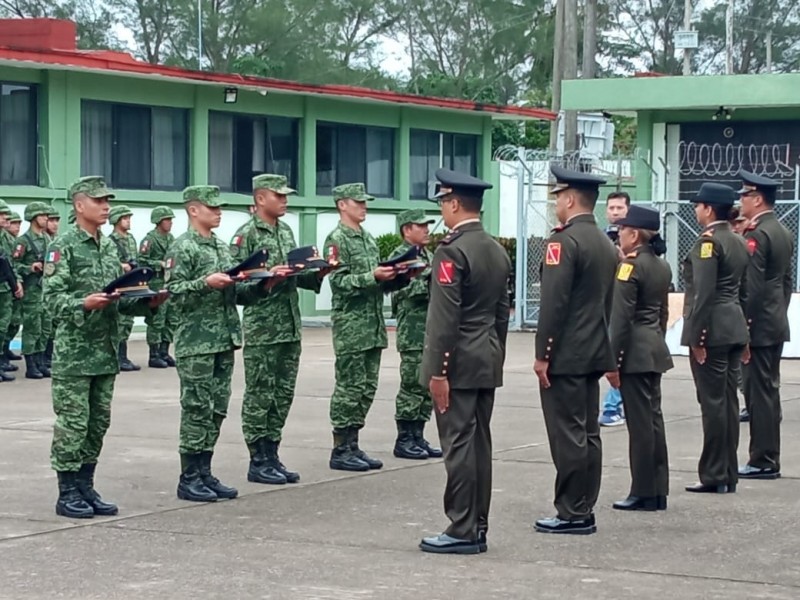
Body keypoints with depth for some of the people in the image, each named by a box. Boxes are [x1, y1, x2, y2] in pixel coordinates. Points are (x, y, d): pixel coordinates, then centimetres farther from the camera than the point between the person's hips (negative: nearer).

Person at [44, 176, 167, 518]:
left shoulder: (109, 246, 13)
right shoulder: (63, 246, -8)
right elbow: (53, 298, -14)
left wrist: (147, 303, 0)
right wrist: (84, 304, -30)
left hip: (106, 352, 7)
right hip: (73, 352, -7)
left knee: (98, 423, 10)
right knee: (72, 423, -3)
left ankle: (85, 488, 19)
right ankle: (68, 494, 4)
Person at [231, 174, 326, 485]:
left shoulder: (286, 231, 14)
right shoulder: (246, 235, -9)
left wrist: (316, 274, 2)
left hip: (290, 328, 8)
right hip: (261, 329, -8)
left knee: (283, 395, 10)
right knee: (260, 396, -1)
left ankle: (272, 456, 18)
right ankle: (258, 462, 5)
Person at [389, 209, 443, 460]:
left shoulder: (428, 256, 19)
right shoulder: (400, 256, -6)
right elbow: (402, 290, -17)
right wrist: (428, 281, -22)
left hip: (433, 332, 8)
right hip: (413, 333, -8)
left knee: (428, 387, 9)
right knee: (412, 387, -6)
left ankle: (417, 437, 15)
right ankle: (404, 440, 0)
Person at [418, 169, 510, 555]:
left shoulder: (451, 251, -14)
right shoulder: (498, 251, 13)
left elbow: (445, 317, -18)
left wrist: (437, 371, -17)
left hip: (458, 363, -9)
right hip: (489, 363, 9)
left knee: (459, 444, -6)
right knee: (479, 443, 10)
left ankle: (462, 531, -4)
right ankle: (478, 527, 15)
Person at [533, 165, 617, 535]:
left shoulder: (565, 241, -14)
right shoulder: (606, 244, 14)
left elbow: (554, 303, -20)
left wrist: (543, 353, -16)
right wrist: (599, 346, 21)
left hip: (565, 355, -9)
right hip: (594, 353, 9)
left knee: (568, 436, -5)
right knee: (587, 434, 11)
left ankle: (572, 514, -3)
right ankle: (583, 511, 15)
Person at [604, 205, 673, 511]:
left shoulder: (630, 267, -14)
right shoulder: (662, 267, 11)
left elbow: (621, 317, -17)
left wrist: (612, 360, -14)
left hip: (635, 352, -9)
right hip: (656, 349, 9)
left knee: (640, 421, -4)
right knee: (653, 417, 12)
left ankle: (643, 493, 1)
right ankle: (658, 491, 16)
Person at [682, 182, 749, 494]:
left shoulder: (708, 241, -13)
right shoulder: (739, 242, 14)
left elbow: (703, 292, -19)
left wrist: (696, 337, -17)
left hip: (711, 330, -9)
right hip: (735, 328, 9)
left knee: (713, 402, -5)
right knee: (728, 401, 11)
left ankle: (714, 476, -3)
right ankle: (728, 475, 15)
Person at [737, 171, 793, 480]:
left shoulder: (757, 235, -16)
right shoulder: (783, 232, 14)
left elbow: (751, 285, -21)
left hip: (758, 327, -10)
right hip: (777, 325, 10)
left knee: (759, 393, -5)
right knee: (768, 391, 13)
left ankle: (763, 461, -3)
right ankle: (768, 458, 18)